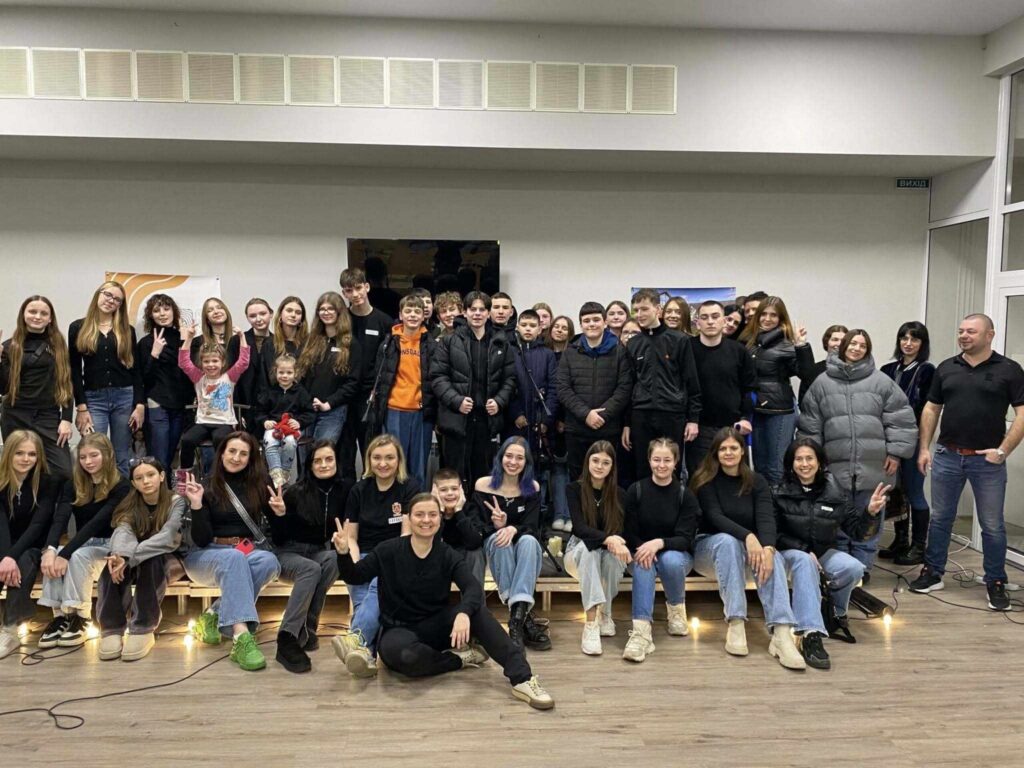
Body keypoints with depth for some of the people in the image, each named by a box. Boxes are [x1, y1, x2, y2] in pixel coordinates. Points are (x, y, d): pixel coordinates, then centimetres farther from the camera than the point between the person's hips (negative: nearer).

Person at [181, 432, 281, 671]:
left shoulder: (258, 485, 3)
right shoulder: (207, 487, -3)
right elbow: (201, 539, -9)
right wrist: (196, 504, -22)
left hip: (249, 553, 3)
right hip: (207, 555, -3)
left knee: (270, 561, -32)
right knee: (234, 558, -38)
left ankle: (216, 615, -22)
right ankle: (241, 636, -50)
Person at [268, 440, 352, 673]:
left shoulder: (344, 489, -4)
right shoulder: (296, 492, -11)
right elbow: (278, 540, -6)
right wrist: (279, 514, -24)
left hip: (318, 552, 3)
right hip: (288, 553, -3)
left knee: (333, 559, -32)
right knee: (311, 569, -35)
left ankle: (307, 628, -25)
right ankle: (287, 640, -38)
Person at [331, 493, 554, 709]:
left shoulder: (447, 556, -5)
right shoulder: (389, 551, -7)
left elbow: (473, 588, -22)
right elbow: (355, 577, -2)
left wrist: (463, 613, -44)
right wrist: (344, 554, -23)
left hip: (437, 627, 2)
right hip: (399, 630, -2)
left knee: (476, 608, -27)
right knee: (406, 656, -40)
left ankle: (521, 678, -31)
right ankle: (462, 657, -13)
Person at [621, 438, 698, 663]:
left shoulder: (685, 495, -5)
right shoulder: (636, 490, -3)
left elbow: (685, 538, -12)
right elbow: (629, 533, -3)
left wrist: (659, 543, -32)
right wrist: (643, 549, -25)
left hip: (677, 553, 0)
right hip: (640, 550, 0)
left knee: (671, 560, -35)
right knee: (643, 564, -35)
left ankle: (676, 607, -4)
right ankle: (641, 630, -46)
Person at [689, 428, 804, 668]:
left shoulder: (757, 482, 3)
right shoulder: (706, 481, -4)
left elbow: (767, 518, -14)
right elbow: (715, 517, -19)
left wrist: (767, 547, -36)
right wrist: (747, 536, -37)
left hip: (746, 547, 2)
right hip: (708, 546, -2)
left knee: (770, 556, -31)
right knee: (728, 541, -37)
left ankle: (781, 633, -46)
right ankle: (735, 625, -41)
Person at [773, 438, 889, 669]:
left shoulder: (834, 493, 1)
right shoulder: (781, 493, -6)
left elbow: (856, 531, 0)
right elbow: (775, 534, -6)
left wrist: (870, 513, -19)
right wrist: (804, 549, -19)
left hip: (823, 552, 3)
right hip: (791, 552, -3)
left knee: (854, 568, -27)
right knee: (805, 562, -38)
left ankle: (835, 611, 5)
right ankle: (811, 635, -45)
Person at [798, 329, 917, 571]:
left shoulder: (881, 381, 3)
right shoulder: (823, 383, 6)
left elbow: (900, 419, 2)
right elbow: (810, 425, 8)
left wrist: (895, 452, -4)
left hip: (872, 467, 0)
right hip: (835, 466, 1)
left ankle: (861, 568, 20)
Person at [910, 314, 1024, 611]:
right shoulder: (946, 368, 8)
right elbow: (931, 409, 11)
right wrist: (924, 448, 4)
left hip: (987, 460, -3)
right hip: (947, 456, 3)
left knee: (992, 525, 5)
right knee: (940, 518, 11)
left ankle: (996, 583, 18)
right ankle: (932, 574, 22)